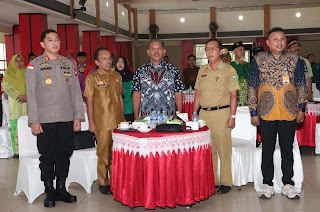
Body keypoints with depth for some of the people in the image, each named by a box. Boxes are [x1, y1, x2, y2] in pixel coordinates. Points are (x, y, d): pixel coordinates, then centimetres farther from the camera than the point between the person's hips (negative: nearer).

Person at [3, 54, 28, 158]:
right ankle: (16, 151, 1)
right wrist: (19, 96, -13)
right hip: (14, 104, -2)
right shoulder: (8, 74, 7)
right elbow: (6, 88, -3)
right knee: (15, 128, -5)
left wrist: (27, 97, -10)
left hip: (26, 103, 2)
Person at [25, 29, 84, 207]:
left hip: (67, 119, 3)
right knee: (47, 156, 4)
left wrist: (78, 116, 6)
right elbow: (31, 95, -1)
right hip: (45, 119, -3)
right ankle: (50, 192, 16)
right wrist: (34, 120, -7)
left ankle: (61, 189, 21)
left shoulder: (69, 64, 12)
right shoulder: (35, 65, 2)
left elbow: (76, 91, 11)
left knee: (64, 154, 8)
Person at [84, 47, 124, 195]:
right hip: (102, 123, -4)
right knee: (103, 154, 2)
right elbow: (89, 102, -3)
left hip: (118, 122, 4)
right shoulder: (92, 78, -3)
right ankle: (103, 183, 17)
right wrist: (91, 122, -7)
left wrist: (123, 118, 14)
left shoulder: (117, 76, 11)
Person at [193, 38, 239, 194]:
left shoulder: (228, 70, 0)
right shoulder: (202, 70, 14)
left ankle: (226, 182, 10)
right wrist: (194, 114, 12)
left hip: (221, 113, -5)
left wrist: (232, 116, -11)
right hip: (204, 113, 5)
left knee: (224, 148, -1)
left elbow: (233, 95, -4)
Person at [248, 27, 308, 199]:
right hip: (266, 113, -1)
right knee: (267, 149, 8)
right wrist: (253, 112, -1)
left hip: (289, 113, 1)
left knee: (287, 149, 10)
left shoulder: (294, 60, 5)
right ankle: (267, 184, 20)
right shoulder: (258, 61, 1)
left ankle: (288, 184, 22)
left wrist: (301, 108, 4)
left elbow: (301, 85, 10)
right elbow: (252, 88, 2)